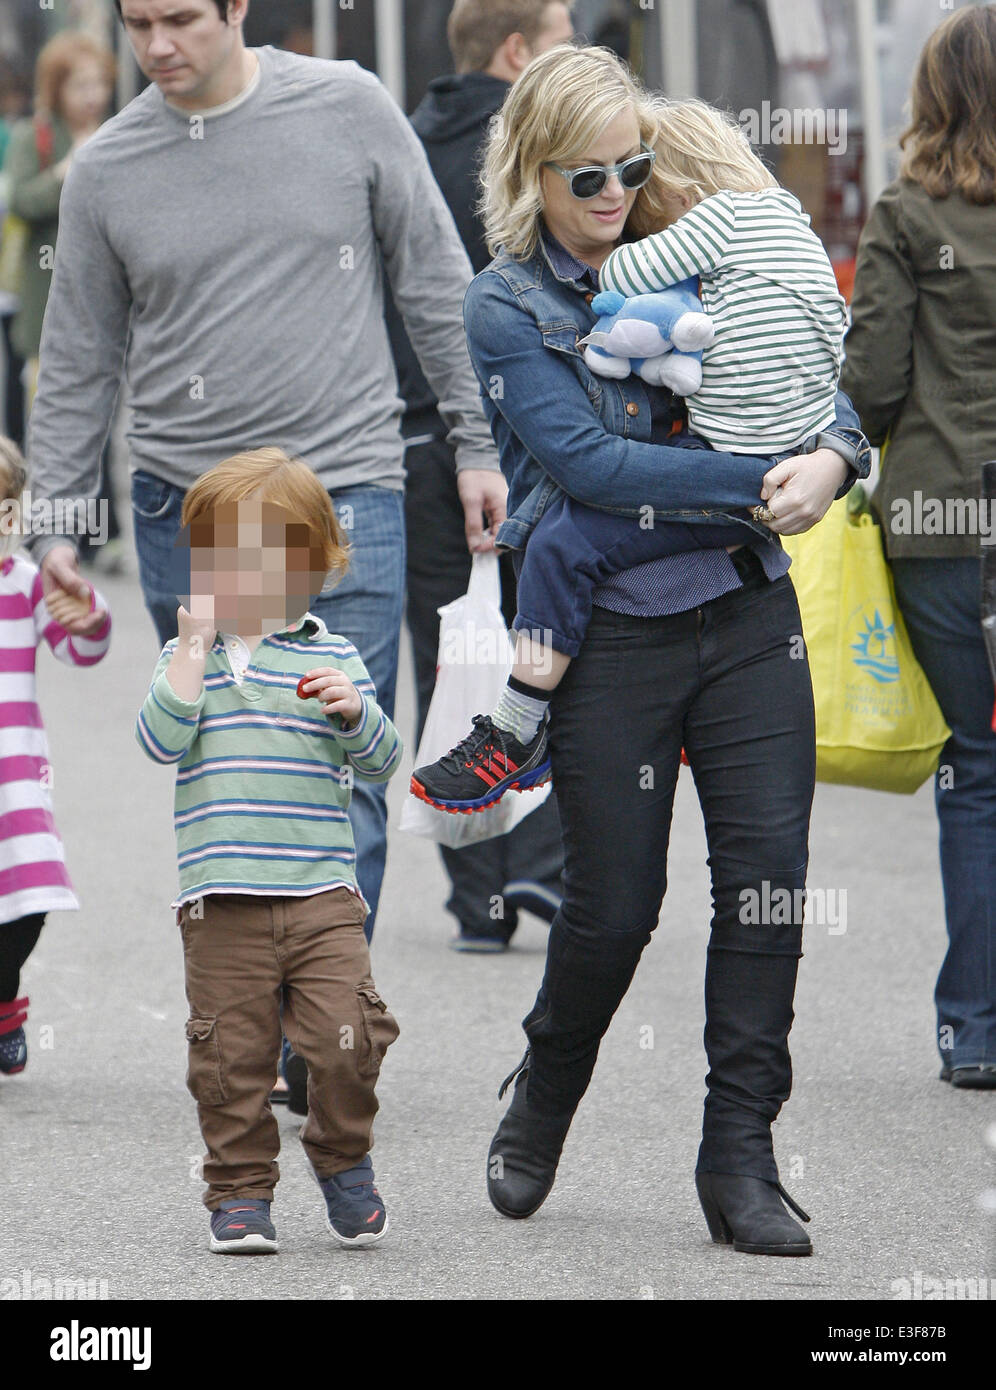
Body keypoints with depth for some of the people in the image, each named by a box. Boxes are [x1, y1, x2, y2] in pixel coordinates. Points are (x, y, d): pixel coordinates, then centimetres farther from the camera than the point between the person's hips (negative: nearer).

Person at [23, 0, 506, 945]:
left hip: (345, 489, -2)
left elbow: (436, 285, 7)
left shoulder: (348, 108, 0)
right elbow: (78, 364, 11)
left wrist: (476, 441, 5)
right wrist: (50, 521, 6)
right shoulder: (105, 170, 3)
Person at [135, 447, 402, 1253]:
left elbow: (380, 764, 5)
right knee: (233, 1051, 0)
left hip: (321, 891, 0)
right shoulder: (187, 656, 9)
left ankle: (343, 1160, 15)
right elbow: (162, 742, -8)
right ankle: (241, 1190, 13)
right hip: (223, 898, 0)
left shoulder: (330, 658, 7)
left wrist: (355, 713, -15)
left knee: (347, 1036, -9)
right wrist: (194, 645, -9)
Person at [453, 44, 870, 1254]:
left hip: (747, 617, 3)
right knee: (614, 904, 2)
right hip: (611, 638, -3)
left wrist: (831, 459, -13)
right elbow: (588, 462, -15)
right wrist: (759, 484, -21)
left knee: (768, 873, -6)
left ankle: (739, 1156, 1)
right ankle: (543, 1095, 31)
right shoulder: (505, 307, -4)